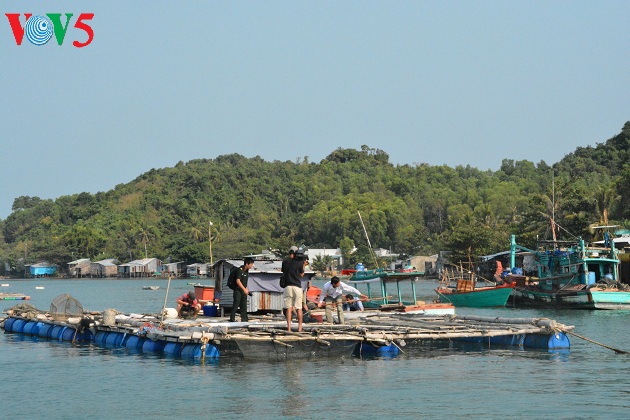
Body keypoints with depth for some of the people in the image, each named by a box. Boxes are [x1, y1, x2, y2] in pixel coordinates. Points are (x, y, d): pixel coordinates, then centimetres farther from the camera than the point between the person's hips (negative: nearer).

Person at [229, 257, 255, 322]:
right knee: (236, 305, -5)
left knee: (244, 306, 7)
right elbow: (238, 281, -21)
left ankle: (244, 319, 9)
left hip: (243, 291, 8)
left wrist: (246, 289, 14)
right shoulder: (240, 270, -16)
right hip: (238, 290, -8)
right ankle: (232, 319, 0)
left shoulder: (247, 271, 10)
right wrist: (244, 289, -20)